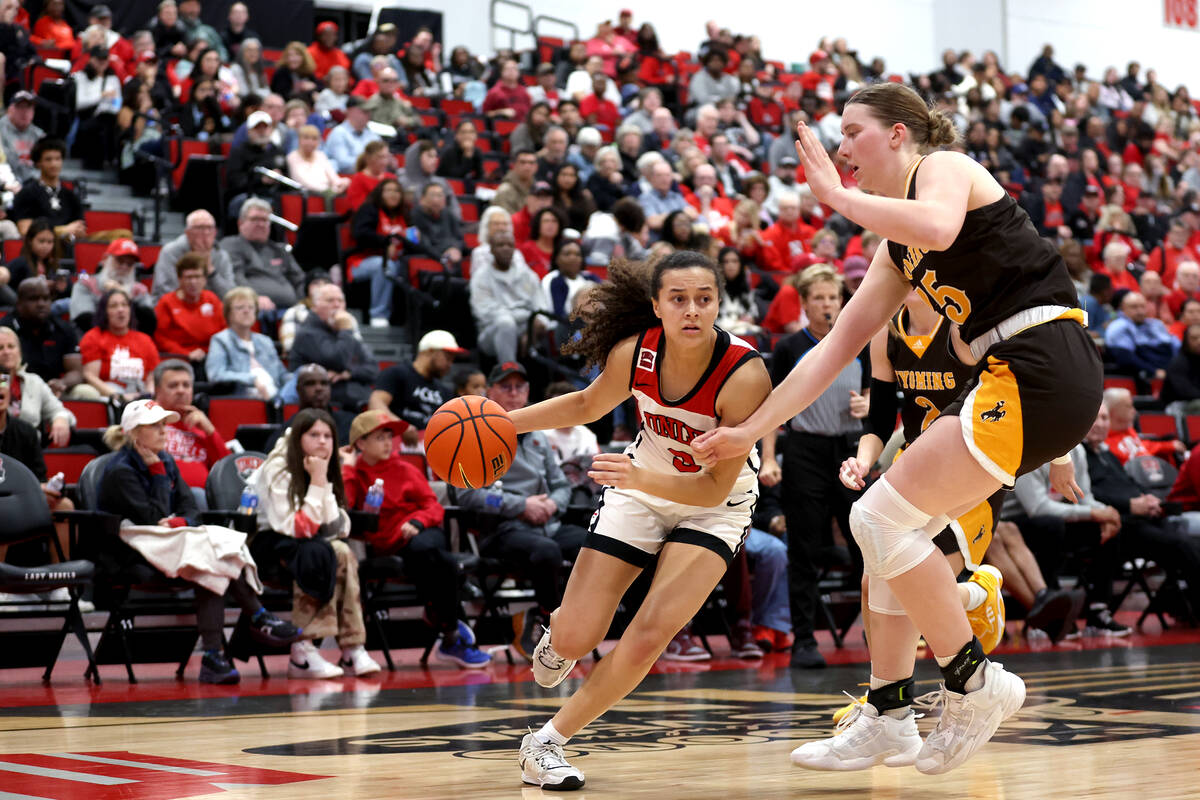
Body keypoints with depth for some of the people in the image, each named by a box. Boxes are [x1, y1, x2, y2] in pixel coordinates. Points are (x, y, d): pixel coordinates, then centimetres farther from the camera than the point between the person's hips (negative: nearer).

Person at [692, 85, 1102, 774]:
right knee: (893, 527, 10)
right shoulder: (896, 251, 21)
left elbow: (937, 227, -28)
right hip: (1009, 379, 9)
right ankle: (887, 719, 17)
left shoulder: (945, 167, -3)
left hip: (1044, 367, -9)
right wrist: (749, 432, 19)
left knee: (883, 515, -11)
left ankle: (975, 683, 0)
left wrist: (839, 195, -15)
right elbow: (837, 347, 22)